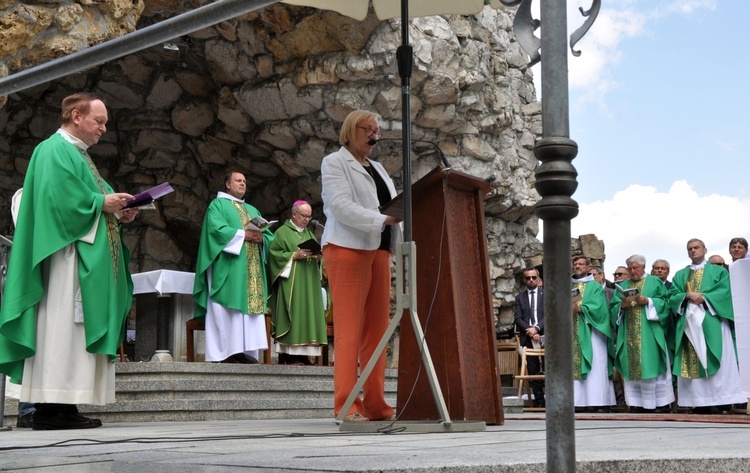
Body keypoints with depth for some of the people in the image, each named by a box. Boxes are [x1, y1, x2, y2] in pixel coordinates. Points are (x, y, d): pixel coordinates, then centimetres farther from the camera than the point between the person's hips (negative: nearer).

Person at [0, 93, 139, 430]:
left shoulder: (78, 155, 25)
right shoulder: (55, 151, -5)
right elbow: (59, 199, -18)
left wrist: (118, 213, 6)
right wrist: (102, 203, -12)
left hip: (88, 258, 10)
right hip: (65, 254, -10)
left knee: (74, 330, 4)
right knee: (60, 326, -12)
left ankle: (64, 407, 3)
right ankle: (48, 409, -13)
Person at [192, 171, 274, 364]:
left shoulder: (253, 210, 27)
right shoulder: (217, 205, 8)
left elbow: (269, 235, 17)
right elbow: (217, 229, -11)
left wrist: (261, 237, -6)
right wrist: (243, 234, -15)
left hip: (251, 269, 6)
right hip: (228, 268, -6)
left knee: (250, 304, -2)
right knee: (228, 309, -12)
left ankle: (246, 350, -4)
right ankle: (227, 351, -14)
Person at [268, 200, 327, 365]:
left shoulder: (309, 233, 21)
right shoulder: (283, 232, 2)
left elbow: (316, 253, 21)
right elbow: (274, 254, -7)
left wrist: (317, 257, -1)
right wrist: (294, 255, -16)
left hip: (309, 283, 7)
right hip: (291, 283, -7)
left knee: (307, 315, 2)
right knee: (293, 316, -11)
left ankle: (303, 354, 2)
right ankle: (290, 356, -12)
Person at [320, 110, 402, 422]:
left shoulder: (377, 169, 24)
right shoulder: (334, 163, 3)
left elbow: (394, 207, 18)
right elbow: (342, 206, -13)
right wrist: (383, 220, -23)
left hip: (378, 250, 7)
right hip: (348, 249, -7)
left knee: (377, 328, 3)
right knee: (349, 328, -10)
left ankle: (375, 404, 5)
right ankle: (346, 405, -10)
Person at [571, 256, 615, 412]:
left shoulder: (595, 286, 5)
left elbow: (597, 307, -9)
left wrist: (580, 308, -20)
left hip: (590, 333, -4)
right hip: (573, 334, 4)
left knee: (595, 367, -8)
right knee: (574, 366, -2)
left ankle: (599, 402, -9)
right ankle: (578, 401, -2)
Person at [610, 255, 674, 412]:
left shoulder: (655, 282, 8)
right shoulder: (623, 285, 17)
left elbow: (665, 303, -1)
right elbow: (613, 308, 11)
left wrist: (648, 301, -14)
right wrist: (622, 305, -10)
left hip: (649, 333, -3)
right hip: (629, 334, 3)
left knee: (651, 364, -6)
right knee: (632, 367, -1)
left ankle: (658, 402, -2)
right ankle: (637, 402, 2)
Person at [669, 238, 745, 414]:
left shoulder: (718, 271, 12)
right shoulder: (680, 275, 20)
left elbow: (725, 292, -3)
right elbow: (672, 296, 8)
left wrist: (703, 297, -13)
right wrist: (688, 295, -10)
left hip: (712, 322, -3)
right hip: (689, 322, 3)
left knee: (718, 363, -9)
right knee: (692, 363, -5)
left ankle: (723, 403, -12)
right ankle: (700, 403, -6)